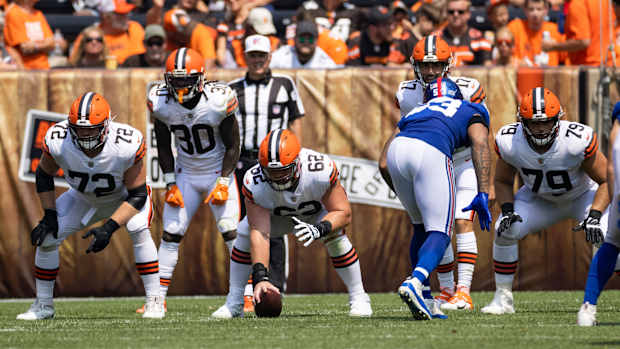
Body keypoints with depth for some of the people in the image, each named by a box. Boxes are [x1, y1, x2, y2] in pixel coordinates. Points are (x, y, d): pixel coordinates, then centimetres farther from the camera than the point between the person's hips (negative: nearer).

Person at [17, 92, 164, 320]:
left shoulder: (127, 145, -38)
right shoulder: (58, 141, -30)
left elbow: (137, 195, -27)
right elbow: (44, 174, -7)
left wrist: (109, 228, -37)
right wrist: (49, 215, -15)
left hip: (124, 197, -3)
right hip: (84, 199, 3)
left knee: (139, 230, -31)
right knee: (46, 236, -11)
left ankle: (154, 301, -20)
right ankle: (43, 305, 9)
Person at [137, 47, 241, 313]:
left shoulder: (218, 101, -22)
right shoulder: (161, 102, -13)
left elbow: (232, 146, -11)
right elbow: (164, 147, 1)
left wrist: (223, 183, -17)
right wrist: (171, 185, -3)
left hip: (218, 171, -3)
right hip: (185, 173, 3)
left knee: (231, 232, -11)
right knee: (171, 234, -2)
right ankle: (158, 297, 2)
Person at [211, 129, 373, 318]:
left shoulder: (321, 171, -41)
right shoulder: (254, 184, -37)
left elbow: (343, 213, -32)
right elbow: (260, 233, -39)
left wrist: (319, 230, -52)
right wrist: (260, 277, -50)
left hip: (317, 212, -2)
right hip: (277, 215, 2)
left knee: (334, 233, -31)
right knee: (245, 232, -21)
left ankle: (358, 298, -14)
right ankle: (234, 303, -6)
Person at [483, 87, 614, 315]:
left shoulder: (577, 141, -35)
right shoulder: (509, 142, -25)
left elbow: (606, 181, -21)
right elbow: (503, 181, -4)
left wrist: (594, 216, -33)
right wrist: (507, 210, -22)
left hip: (583, 195, -3)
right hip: (540, 199, 3)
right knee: (505, 230, -20)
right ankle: (503, 298, -5)